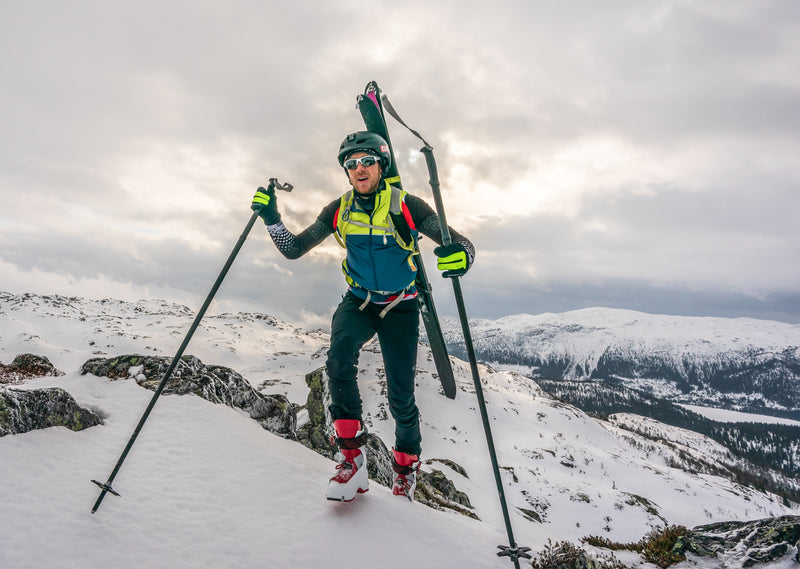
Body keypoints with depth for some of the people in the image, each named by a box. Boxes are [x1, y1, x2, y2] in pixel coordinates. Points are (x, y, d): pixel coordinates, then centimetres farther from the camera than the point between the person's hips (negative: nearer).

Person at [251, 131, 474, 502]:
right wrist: (272, 218, -16)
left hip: (400, 308, -2)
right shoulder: (340, 210, -2)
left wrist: (460, 255, -39)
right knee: (340, 353, -31)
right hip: (358, 303, 2)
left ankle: (406, 466, 28)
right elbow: (293, 249, 1)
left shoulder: (405, 206, -12)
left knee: (401, 397, -2)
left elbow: (459, 243, -15)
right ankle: (352, 454, -19)